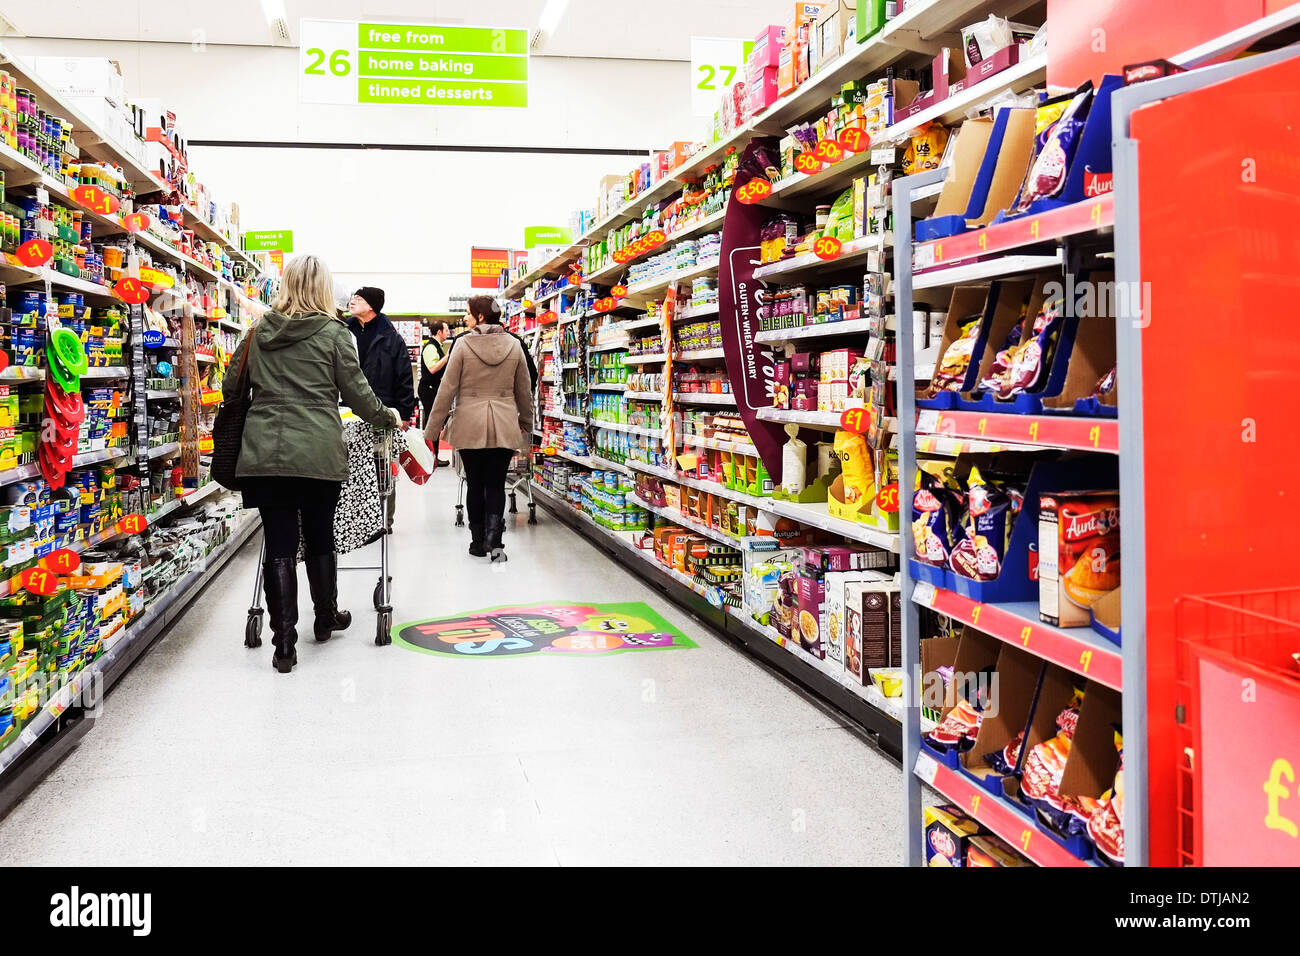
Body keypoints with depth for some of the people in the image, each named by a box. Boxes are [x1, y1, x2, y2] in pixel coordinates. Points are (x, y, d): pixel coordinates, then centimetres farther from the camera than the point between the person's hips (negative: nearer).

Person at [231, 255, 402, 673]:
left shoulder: (258, 331, 9)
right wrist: (389, 417, 19)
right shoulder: (333, 332, -1)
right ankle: (326, 618, 33)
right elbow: (357, 392, 2)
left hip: (264, 451, 2)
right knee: (319, 539, 14)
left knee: (279, 545, 1)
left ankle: (284, 643, -1)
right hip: (318, 452, -2)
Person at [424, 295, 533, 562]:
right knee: (496, 485, 6)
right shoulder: (513, 345, 2)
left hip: (470, 425, -1)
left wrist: (432, 430, 1)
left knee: (475, 484, 11)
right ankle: (493, 538, -11)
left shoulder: (464, 345, -7)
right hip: (504, 427, 2)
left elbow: (447, 389, -6)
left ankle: (478, 540, 17)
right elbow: (524, 391, 10)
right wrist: (527, 424, 24)